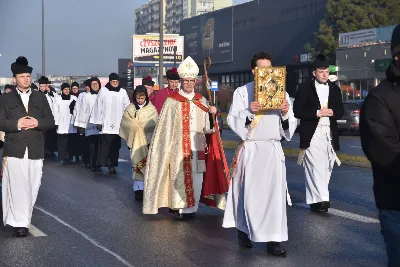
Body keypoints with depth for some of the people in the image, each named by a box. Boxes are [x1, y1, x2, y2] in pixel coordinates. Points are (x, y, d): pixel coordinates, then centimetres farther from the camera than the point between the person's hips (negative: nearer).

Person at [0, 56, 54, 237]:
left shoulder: (40, 98, 12)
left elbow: (50, 121, 8)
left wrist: (37, 123, -11)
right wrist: (16, 124, -16)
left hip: (35, 150, 2)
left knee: (32, 186, 7)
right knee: (18, 187, -6)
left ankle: (24, 218, 21)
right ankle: (20, 222, -1)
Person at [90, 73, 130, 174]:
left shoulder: (123, 92, 6)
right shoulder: (103, 91, 1)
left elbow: (127, 107, 7)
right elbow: (98, 107, 2)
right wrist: (98, 122, 0)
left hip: (118, 124, 2)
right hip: (106, 124, -2)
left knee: (115, 146, 2)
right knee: (105, 145, -6)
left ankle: (112, 165, 9)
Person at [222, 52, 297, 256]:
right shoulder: (242, 92, 3)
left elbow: (291, 125, 9)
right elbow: (232, 120, -5)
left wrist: (286, 113, -11)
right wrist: (249, 111, -21)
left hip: (273, 149, 2)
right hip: (250, 149, -2)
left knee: (275, 192, -5)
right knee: (249, 191, 3)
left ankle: (274, 239, -4)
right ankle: (244, 231, 23)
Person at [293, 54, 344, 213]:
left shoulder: (335, 89, 14)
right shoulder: (305, 89, 2)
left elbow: (341, 111, 14)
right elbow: (297, 111, -3)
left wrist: (332, 112, -9)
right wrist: (316, 113, -14)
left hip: (330, 134, 4)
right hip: (312, 133, -4)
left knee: (325, 168, 3)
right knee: (316, 166, -16)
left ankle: (314, 199, 12)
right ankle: (322, 199, -20)